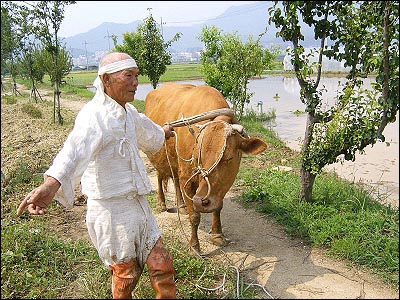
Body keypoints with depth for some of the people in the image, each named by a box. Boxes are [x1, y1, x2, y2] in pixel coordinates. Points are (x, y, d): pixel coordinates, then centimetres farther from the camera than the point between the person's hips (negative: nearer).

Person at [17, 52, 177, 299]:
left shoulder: (128, 111, 7)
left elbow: (145, 129, 31)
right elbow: (75, 150, -42)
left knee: (162, 265, 14)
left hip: (138, 203, 8)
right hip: (111, 209, -7)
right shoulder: (94, 115, -22)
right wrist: (50, 185, -61)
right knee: (125, 274, 12)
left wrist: (162, 132, 53)